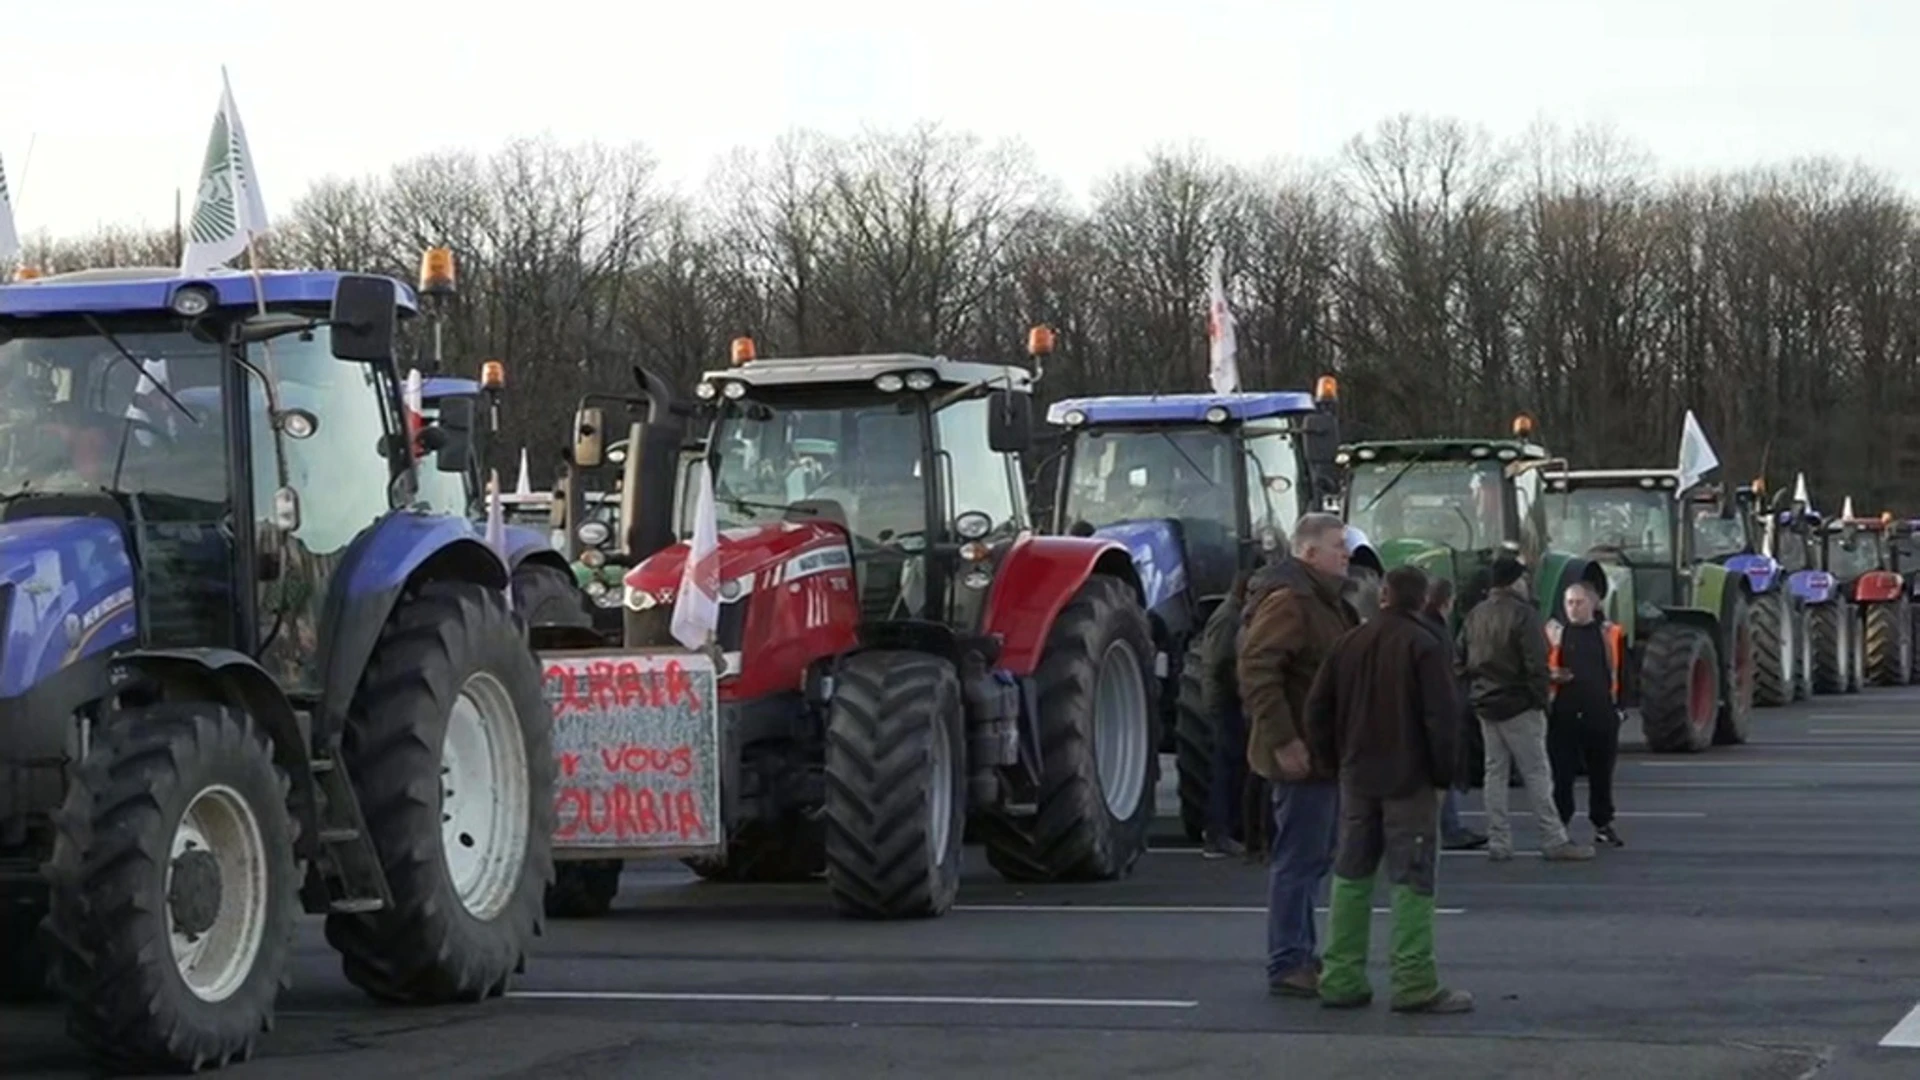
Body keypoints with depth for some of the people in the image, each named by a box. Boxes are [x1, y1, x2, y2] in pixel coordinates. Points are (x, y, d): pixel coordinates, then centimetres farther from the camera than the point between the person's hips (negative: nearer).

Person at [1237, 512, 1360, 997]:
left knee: (1312, 858, 16)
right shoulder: (1288, 600, -16)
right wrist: (1283, 741, -24)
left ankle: (1300, 956, 24)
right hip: (1303, 756, -11)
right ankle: (1288, 965, -2)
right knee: (1298, 859, -6)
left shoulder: (1327, 602, 18)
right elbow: (1256, 669, -24)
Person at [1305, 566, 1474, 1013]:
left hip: (1357, 778, 5)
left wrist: (1334, 762, 17)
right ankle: (1415, 984, -6)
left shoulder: (1350, 643, 6)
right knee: (1412, 881, -3)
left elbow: (1318, 707, 9)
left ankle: (1341, 979, 12)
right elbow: (1442, 716, -15)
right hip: (1409, 780, -5)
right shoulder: (1426, 647, -10)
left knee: (1350, 876, 11)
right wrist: (1444, 773, -4)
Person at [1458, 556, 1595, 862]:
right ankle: (1554, 841, -2)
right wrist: (1541, 700, -10)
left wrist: (1480, 685, 14)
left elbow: (1462, 659, 12)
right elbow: (1536, 664, -18)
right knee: (1536, 774, -3)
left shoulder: (1475, 615, 9)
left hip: (1485, 704, 7)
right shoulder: (1523, 614, -14)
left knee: (1495, 772, 10)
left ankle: (1498, 842, 9)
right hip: (1518, 705, -7)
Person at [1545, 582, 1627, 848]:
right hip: (1563, 714, -1)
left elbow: (1618, 670, 10)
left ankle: (1603, 825, 24)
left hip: (1601, 715, 1)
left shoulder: (1609, 633, 6)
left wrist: (1617, 704, 5)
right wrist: (1552, 674, -17)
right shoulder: (1555, 632, 4)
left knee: (1601, 773, 11)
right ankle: (1559, 826, 8)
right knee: (1561, 772, -1)